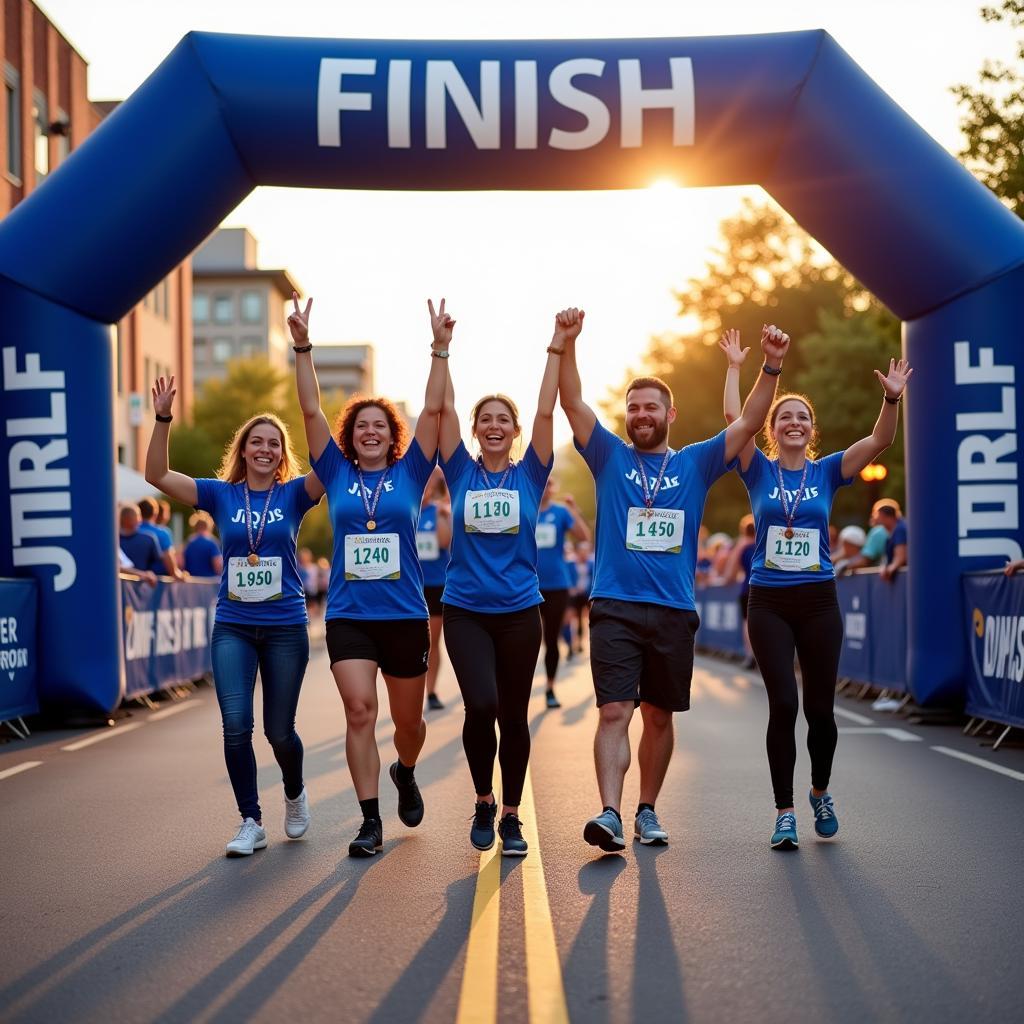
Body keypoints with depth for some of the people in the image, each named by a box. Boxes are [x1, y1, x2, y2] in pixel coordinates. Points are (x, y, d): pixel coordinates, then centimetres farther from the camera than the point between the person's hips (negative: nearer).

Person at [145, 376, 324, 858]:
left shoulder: (294, 495, 0)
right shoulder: (221, 494, 3)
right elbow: (157, 475, -4)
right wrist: (163, 419, -15)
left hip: (286, 627, -1)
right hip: (232, 628, 1)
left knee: (279, 731, 5)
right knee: (236, 726, -11)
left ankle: (295, 794, 36)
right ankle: (251, 823, 3)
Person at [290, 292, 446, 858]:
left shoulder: (409, 473, 4)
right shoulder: (337, 474, 5)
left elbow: (433, 410, -2)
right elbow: (311, 412, 0)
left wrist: (439, 350, -9)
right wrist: (303, 347, -8)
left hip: (404, 614, 1)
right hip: (348, 615, 0)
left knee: (408, 720, 12)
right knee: (359, 710, -14)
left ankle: (405, 772, 45)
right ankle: (370, 821, -7)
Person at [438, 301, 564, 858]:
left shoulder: (529, 475, 3)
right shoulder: (461, 473, 3)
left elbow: (546, 412, -4)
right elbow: (442, 409, -2)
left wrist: (556, 350, -9)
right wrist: (441, 348, -9)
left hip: (519, 611, 1)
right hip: (465, 611, -1)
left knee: (513, 716, 6)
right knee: (480, 705, -17)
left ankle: (511, 815, 19)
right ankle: (483, 801, 5)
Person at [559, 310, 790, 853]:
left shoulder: (696, 463, 10)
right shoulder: (609, 457, 8)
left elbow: (749, 422, 3)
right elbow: (574, 404, -2)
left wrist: (771, 366, -9)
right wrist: (566, 344, -16)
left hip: (673, 611, 2)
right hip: (615, 607, -2)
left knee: (659, 716, 10)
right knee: (614, 712, -12)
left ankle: (647, 810, 22)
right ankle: (610, 814, -17)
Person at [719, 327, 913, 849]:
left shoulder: (826, 471, 4)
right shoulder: (759, 470, 3)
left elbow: (880, 440, -7)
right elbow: (734, 421, -9)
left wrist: (893, 397, -21)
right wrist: (735, 369, -10)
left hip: (818, 601, 1)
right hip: (769, 602, -1)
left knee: (820, 707, 4)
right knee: (783, 704, -8)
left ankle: (820, 793, 30)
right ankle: (785, 812, 3)